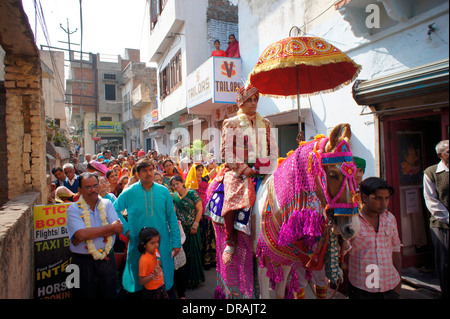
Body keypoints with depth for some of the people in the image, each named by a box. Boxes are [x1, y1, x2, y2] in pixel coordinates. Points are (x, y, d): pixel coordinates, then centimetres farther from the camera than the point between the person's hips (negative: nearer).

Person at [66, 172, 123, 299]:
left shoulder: (107, 204, 3)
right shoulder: (73, 210, -6)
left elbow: (119, 228, -9)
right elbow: (81, 234, -22)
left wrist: (90, 234, -18)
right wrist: (111, 227, -15)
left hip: (108, 261, 3)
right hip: (84, 263, -2)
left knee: (109, 295, 15)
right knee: (86, 295, 11)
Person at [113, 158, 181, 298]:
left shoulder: (164, 191, -2)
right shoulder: (129, 193, -5)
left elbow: (172, 218, 1)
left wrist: (176, 242, -1)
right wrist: (126, 228, -3)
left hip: (162, 244, 1)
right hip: (137, 244, 0)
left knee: (165, 279, 11)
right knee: (137, 280, 14)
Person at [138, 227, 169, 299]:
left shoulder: (156, 251, -4)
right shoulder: (144, 260, -26)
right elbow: (141, 281, -23)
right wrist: (153, 275, -35)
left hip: (161, 287, 7)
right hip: (151, 292, -7)